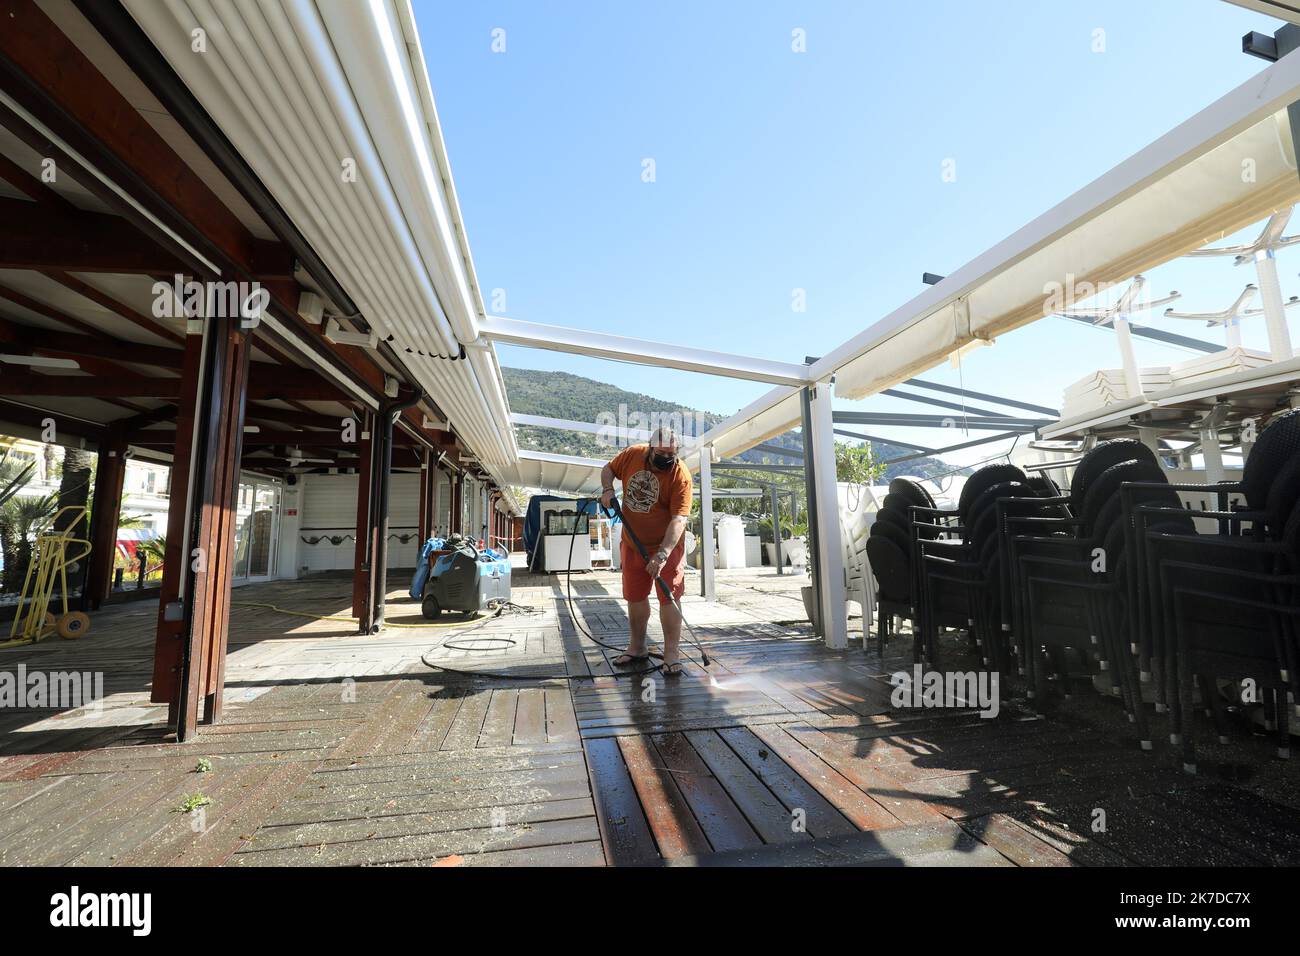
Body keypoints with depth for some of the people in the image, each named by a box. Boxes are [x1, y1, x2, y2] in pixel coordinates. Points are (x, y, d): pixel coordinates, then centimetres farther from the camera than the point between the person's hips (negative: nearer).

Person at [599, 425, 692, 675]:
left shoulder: (681, 475, -22)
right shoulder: (632, 454, -9)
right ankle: (637, 648, 29)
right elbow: (608, 469, 11)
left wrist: (662, 554, -37)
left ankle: (671, 655, 8)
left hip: (667, 545, -4)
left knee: (668, 599, -3)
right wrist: (607, 489, -10)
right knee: (635, 597, 13)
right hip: (632, 543, 4)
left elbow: (678, 519, -29)